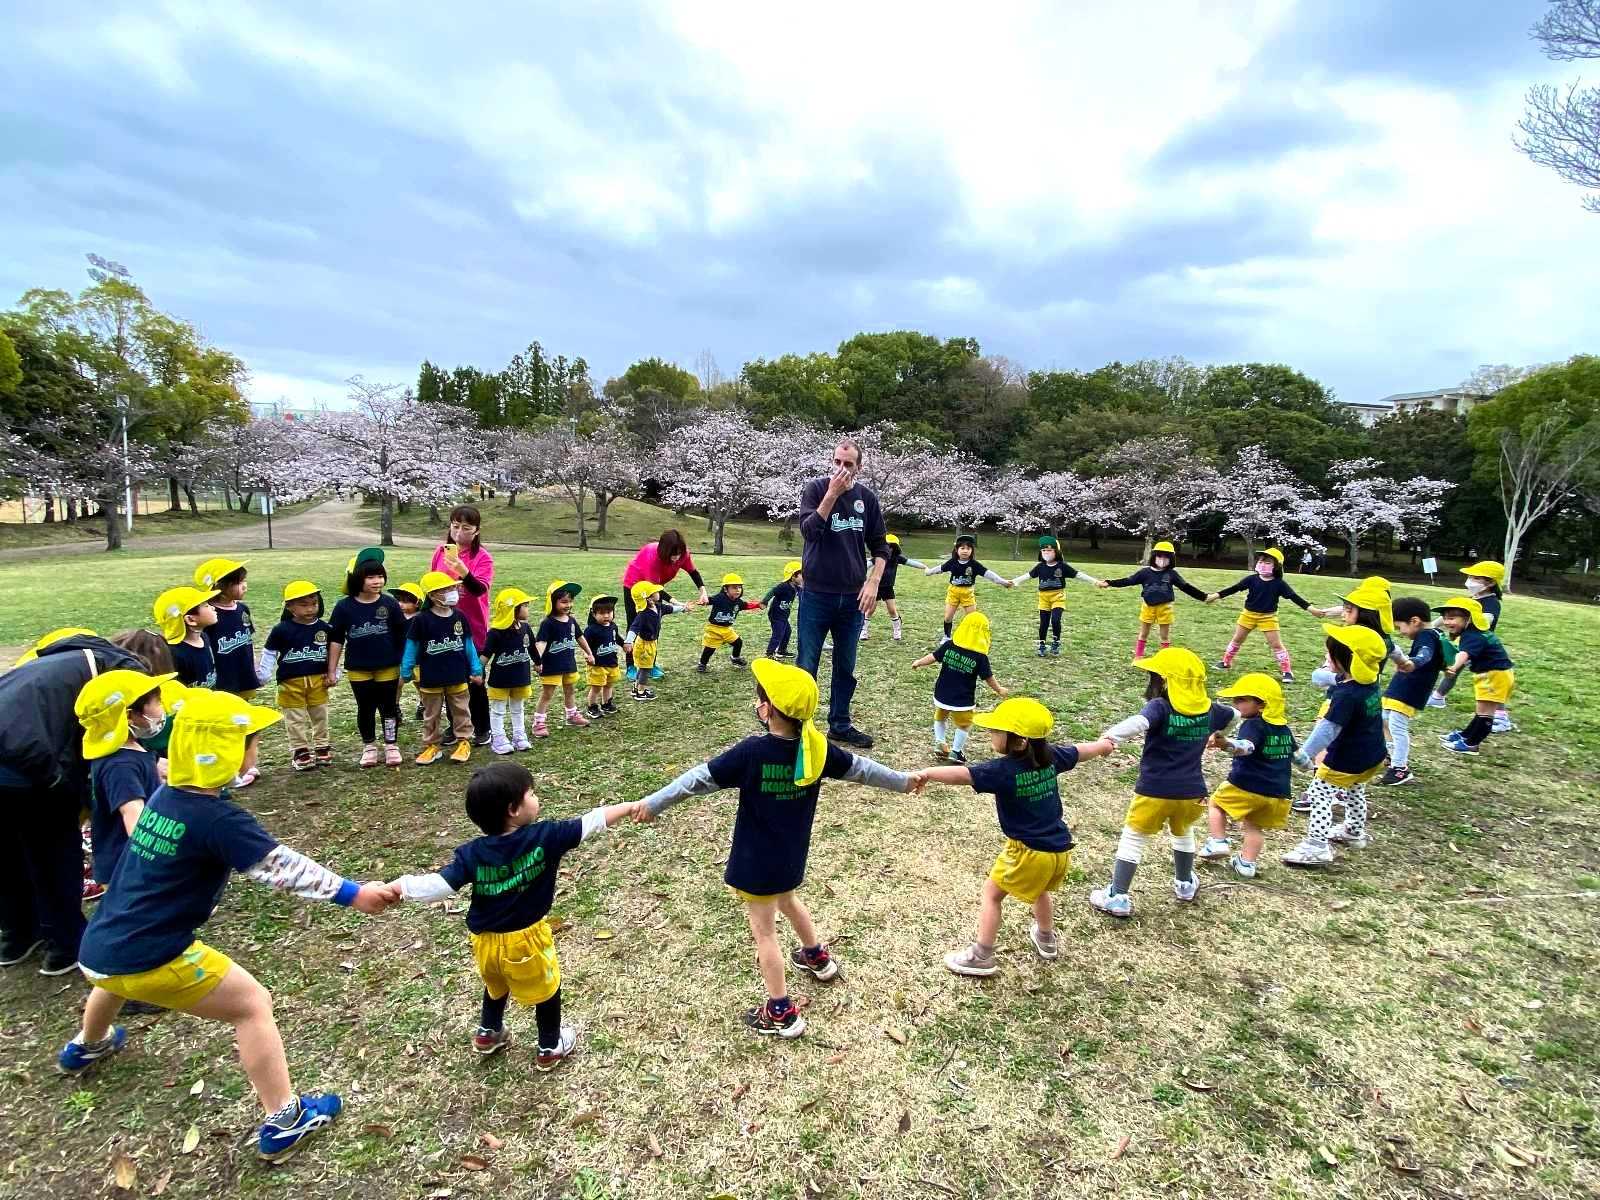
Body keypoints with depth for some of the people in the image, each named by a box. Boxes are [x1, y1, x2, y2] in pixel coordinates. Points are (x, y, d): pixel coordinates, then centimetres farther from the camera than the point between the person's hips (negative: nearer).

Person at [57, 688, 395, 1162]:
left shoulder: (164, 795, 1)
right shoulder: (218, 819, -23)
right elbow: (283, 868, -27)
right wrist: (353, 893, -26)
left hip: (97, 949, 9)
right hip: (150, 962, -9)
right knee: (253, 1005, 3)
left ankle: (86, 1046, 74)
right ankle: (282, 1122, 8)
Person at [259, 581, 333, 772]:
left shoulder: (325, 628, -1)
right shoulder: (282, 630, -9)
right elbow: (269, 652, -1)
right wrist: (263, 675, -3)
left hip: (318, 680, 2)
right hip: (291, 681, -2)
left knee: (320, 716, 12)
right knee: (296, 719, 6)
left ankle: (322, 748, 25)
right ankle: (300, 752, 14)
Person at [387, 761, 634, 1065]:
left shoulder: (472, 853, -15)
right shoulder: (545, 837, -23)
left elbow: (438, 885, -20)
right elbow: (592, 821, -20)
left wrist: (394, 887, -10)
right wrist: (630, 807, -12)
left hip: (485, 940, 4)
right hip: (525, 939, -3)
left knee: (496, 984, 34)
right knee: (547, 989, 22)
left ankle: (487, 1033, 54)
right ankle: (550, 1048, 38)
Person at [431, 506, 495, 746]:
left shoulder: (483, 557, -10)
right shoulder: (441, 552, 4)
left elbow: (479, 589, -26)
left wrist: (462, 570, -42)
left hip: (472, 629, -4)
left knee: (474, 680, 6)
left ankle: (482, 728, 21)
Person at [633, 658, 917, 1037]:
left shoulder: (752, 752, -26)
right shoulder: (817, 747, -11)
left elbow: (701, 778, -20)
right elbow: (860, 768, 1)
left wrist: (653, 803, -9)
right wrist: (904, 782, 17)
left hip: (758, 862, -6)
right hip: (792, 856, 6)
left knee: (763, 931, 10)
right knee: (787, 900, 34)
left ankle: (782, 1013, 20)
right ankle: (817, 957, 54)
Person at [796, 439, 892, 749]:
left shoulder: (866, 497, 4)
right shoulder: (815, 488, -5)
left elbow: (880, 546, 8)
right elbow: (808, 530, -20)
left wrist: (873, 583, -4)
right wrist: (832, 493, -23)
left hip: (853, 598, 3)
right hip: (816, 595, -3)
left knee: (846, 668, 13)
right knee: (806, 667, 2)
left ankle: (840, 725, 27)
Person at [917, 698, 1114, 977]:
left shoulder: (1004, 770, -24)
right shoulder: (1050, 757, -4)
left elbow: (963, 774, -38)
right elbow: (1080, 751, 15)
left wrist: (928, 773, -47)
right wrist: (1102, 744, 35)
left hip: (1028, 851, -7)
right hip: (1060, 849, 7)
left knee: (991, 893, 11)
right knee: (1039, 889, 34)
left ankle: (982, 956, 13)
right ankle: (1046, 939, 54)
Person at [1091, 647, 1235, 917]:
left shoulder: (1161, 707, -17)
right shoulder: (1208, 709, 2)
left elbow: (1138, 723, -39)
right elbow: (1232, 716, 25)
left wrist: (1109, 738, -50)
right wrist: (1215, 736, 42)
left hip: (1155, 791, -6)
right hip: (1192, 791, 6)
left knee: (1133, 839, 5)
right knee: (1183, 834, 31)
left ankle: (1117, 897, 6)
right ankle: (1185, 884, 48)